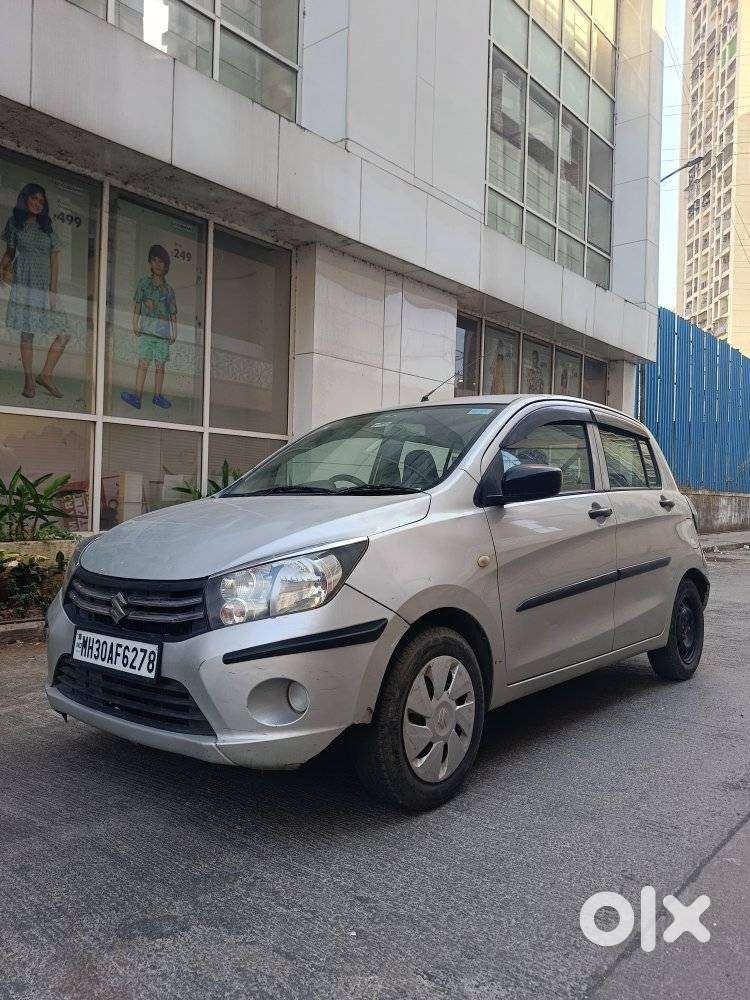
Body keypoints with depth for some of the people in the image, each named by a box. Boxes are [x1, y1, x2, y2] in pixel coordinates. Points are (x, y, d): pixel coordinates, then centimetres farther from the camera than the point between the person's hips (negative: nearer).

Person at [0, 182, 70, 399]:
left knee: (64, 333, -10)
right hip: (22, 283, -2)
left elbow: (55, 260, 7)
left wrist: (53, 290, -3)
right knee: (27, 332, -6)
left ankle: (46, 375, 1)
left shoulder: (48, 228, 14)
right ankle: (29, 379, -1)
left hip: (44, 286, 2)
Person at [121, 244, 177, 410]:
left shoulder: (169, 289, 17)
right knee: (143, 362, -10)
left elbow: (173, 314, 16)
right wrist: (135, 324, -6)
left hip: (164, 331, 3)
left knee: (160, 365, 2)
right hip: (146, 327, -3)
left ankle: (158, 396, 8)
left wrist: (174, 333, 7)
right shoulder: (144, 282, 10)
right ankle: (138, 396, -15)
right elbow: (137, 304, 4)